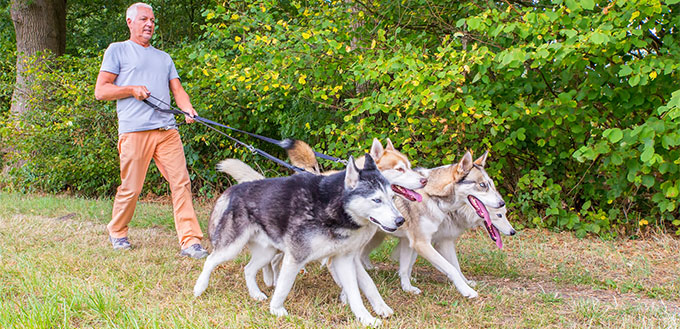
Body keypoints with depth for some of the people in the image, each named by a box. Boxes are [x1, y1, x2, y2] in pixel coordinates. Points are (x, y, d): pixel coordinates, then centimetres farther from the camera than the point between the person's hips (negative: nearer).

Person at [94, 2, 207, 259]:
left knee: (181, 182, -7)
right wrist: (132, 89, -8)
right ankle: (117, 233, 22)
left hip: (167, 129, 4)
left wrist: (188, 108, -4)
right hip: (134, 130, -4)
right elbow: (100, 91, 6)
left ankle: (190, 240, -8)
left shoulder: (163, 57, 25)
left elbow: (177, 89, 17)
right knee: (131, 188, -1)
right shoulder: (117, 51, 10)